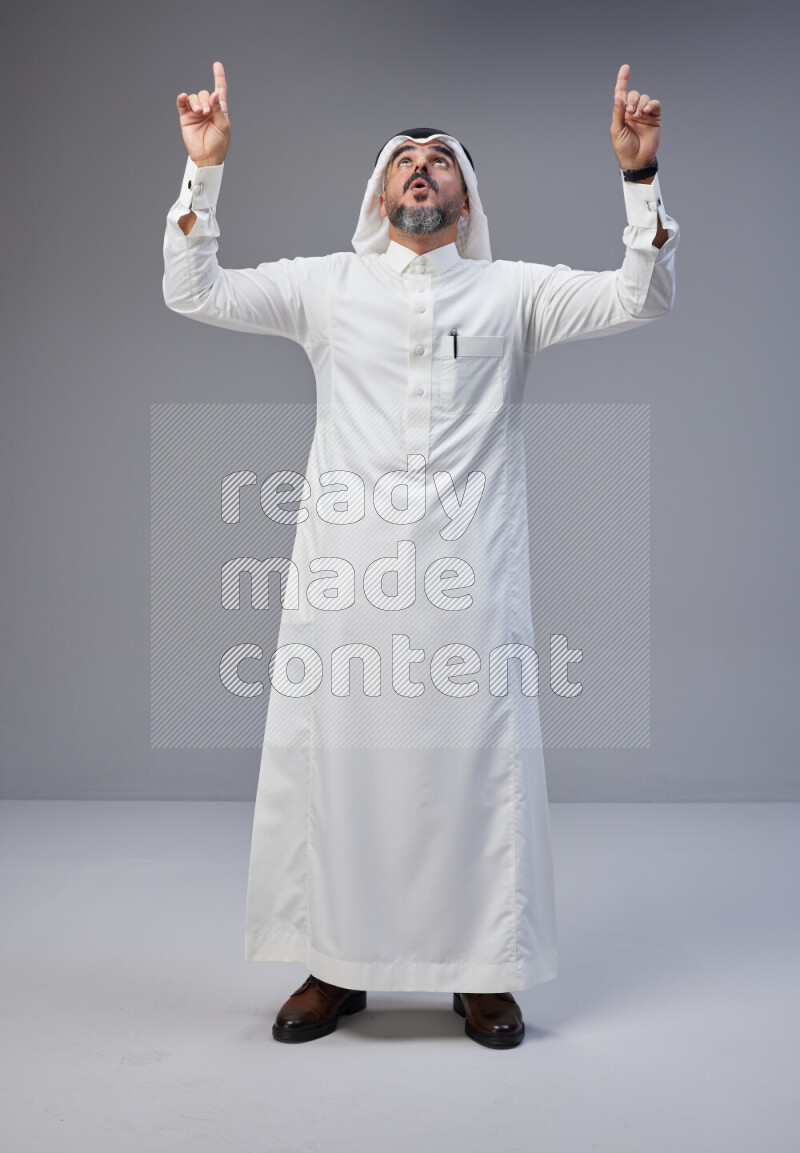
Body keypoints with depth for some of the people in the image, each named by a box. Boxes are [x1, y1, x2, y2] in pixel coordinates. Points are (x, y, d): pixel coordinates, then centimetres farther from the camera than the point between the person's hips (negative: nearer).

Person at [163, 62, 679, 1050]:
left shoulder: (512, 292, 11)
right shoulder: (327, 285, 12)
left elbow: (640, 298, 4)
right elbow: (192, 292, 8)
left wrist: (639, 173, -7)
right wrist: (203, 168, -1)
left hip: (468, 577, 0)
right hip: (343, 572, 1)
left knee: (477, 764, 4)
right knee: (332, 760, 5)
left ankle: (483, 971, 21)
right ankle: (337, 966, 23)